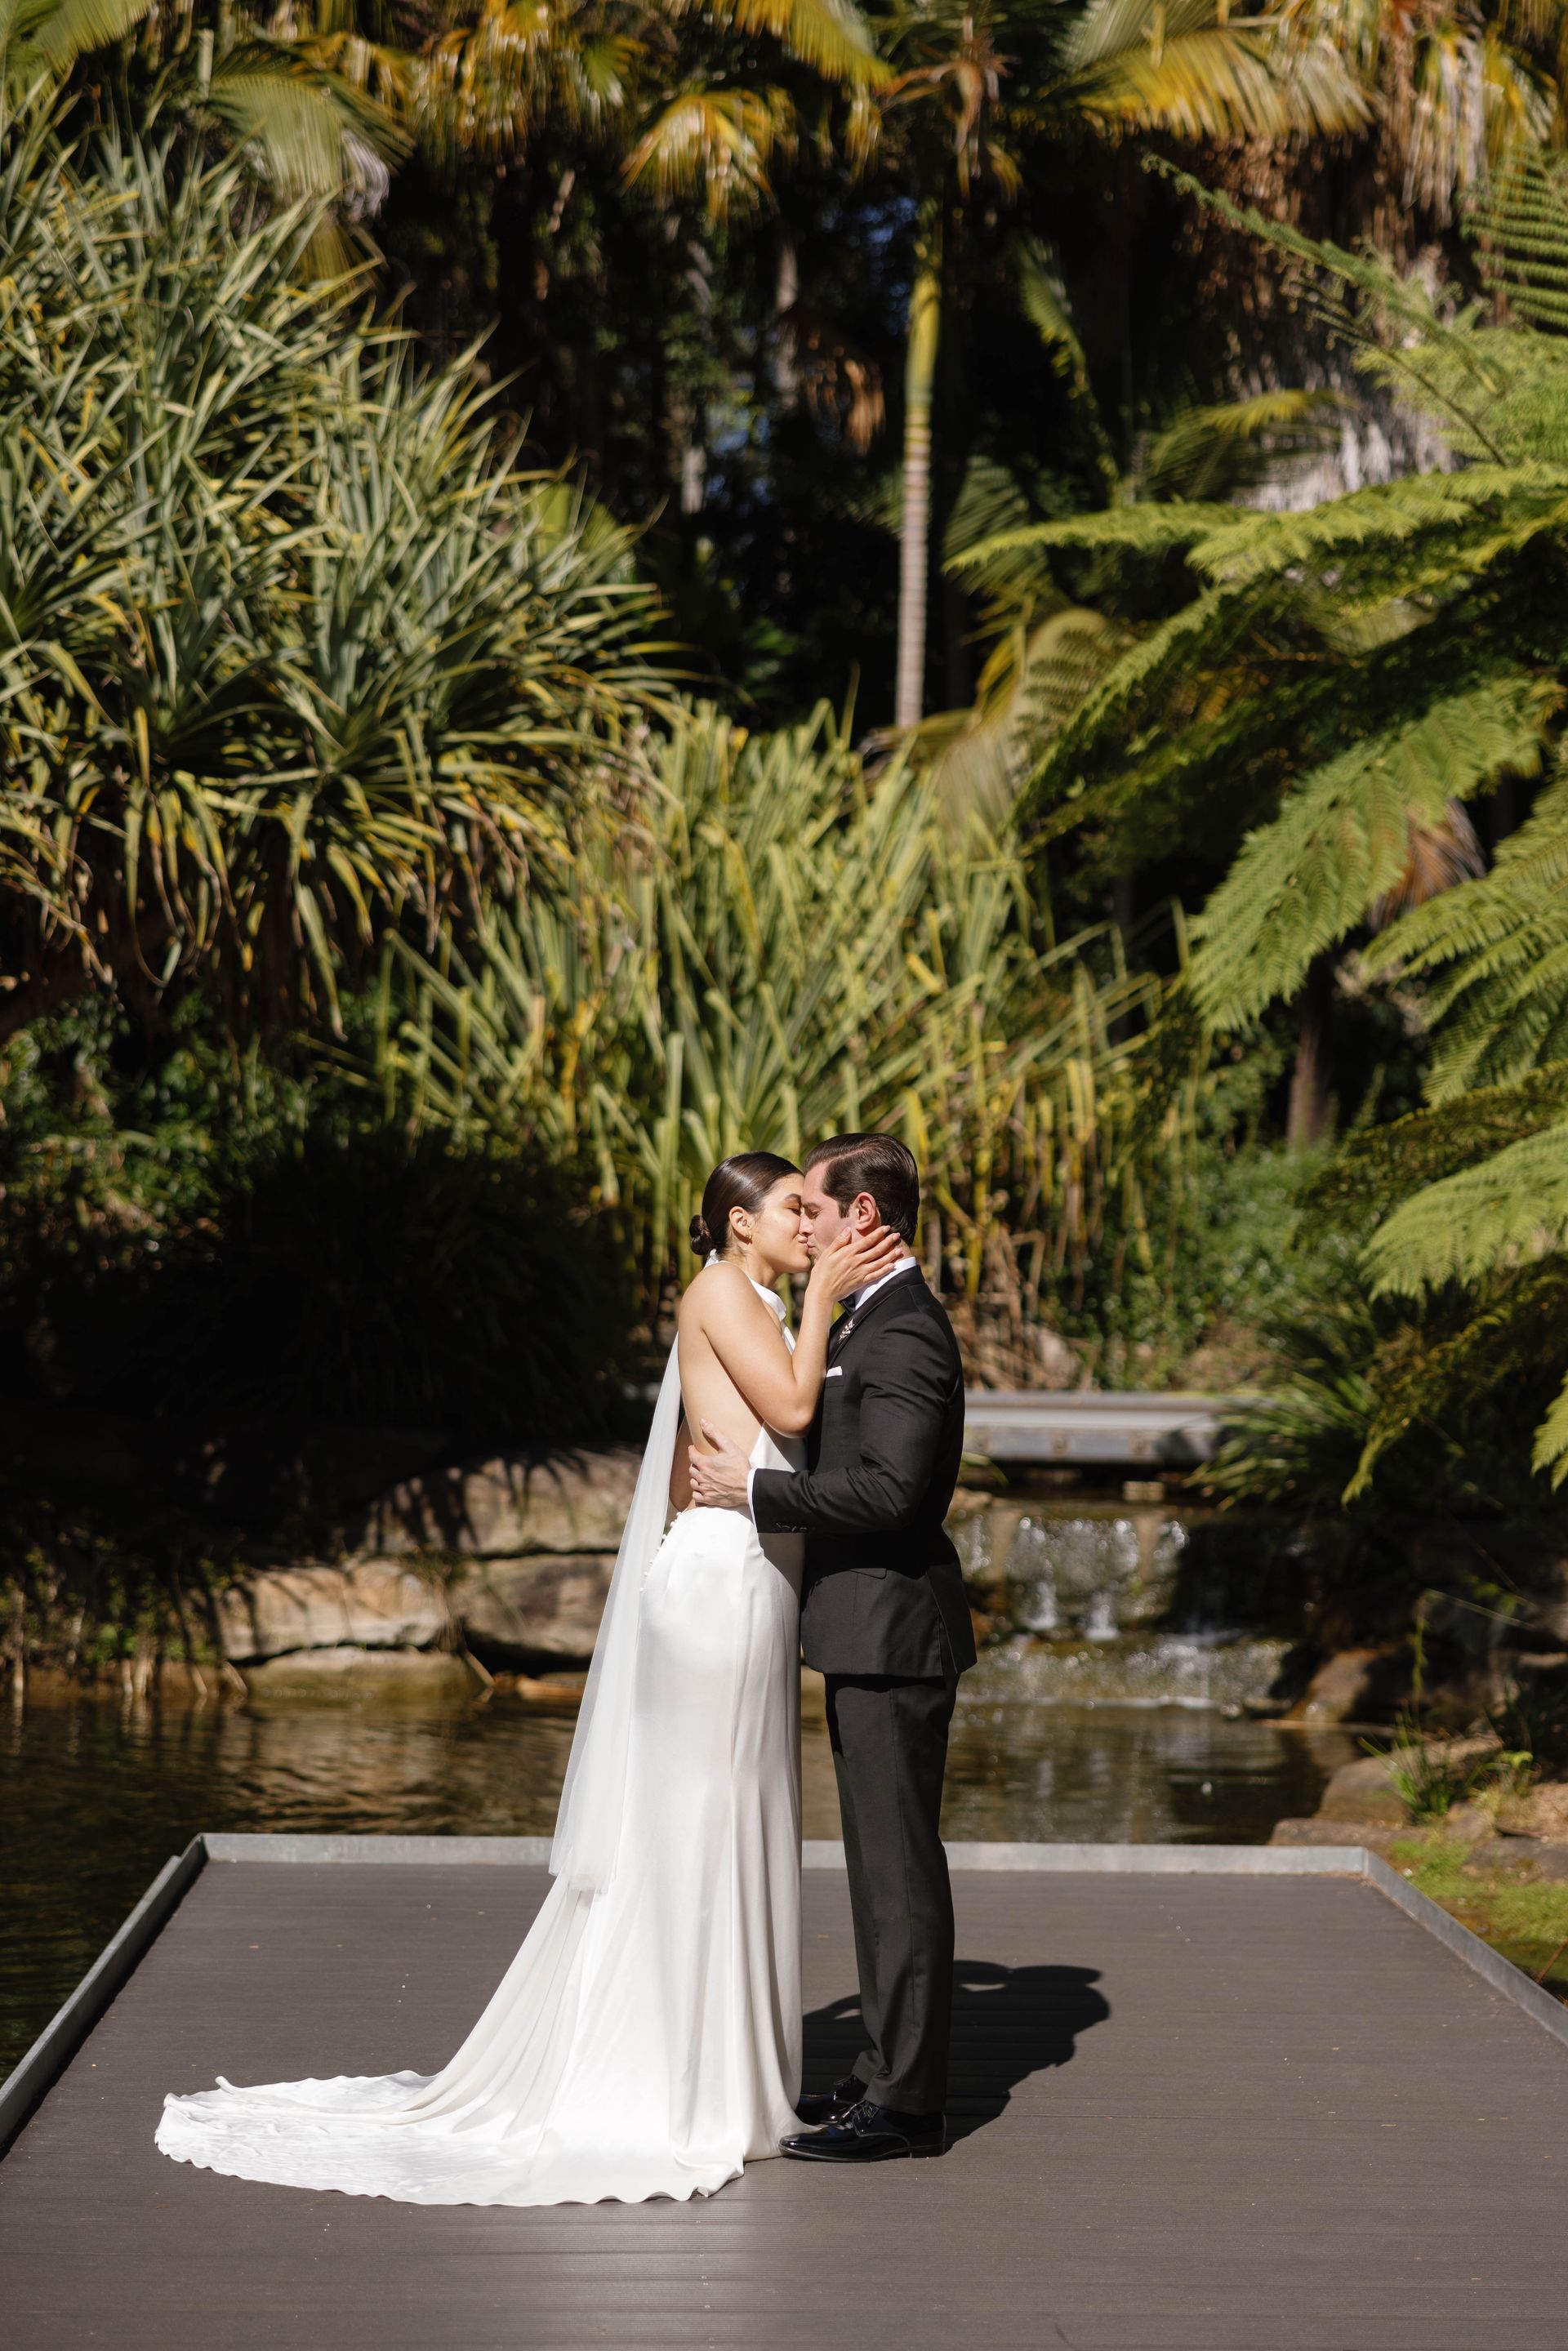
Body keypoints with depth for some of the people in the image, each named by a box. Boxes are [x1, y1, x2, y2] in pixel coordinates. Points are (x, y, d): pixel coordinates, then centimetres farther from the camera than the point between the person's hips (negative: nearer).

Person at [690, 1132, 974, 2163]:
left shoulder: (904, 1333, -18)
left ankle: (907, 2103, -1)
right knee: (883, 1861, 16)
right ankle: (891, 2069, 25)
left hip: (894, 1632, -11)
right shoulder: (874, 1319, 15)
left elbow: (887, 1488, -26)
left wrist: (756, 1488, -19)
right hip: (868, 1629, 11)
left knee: (900, 1864, -5)